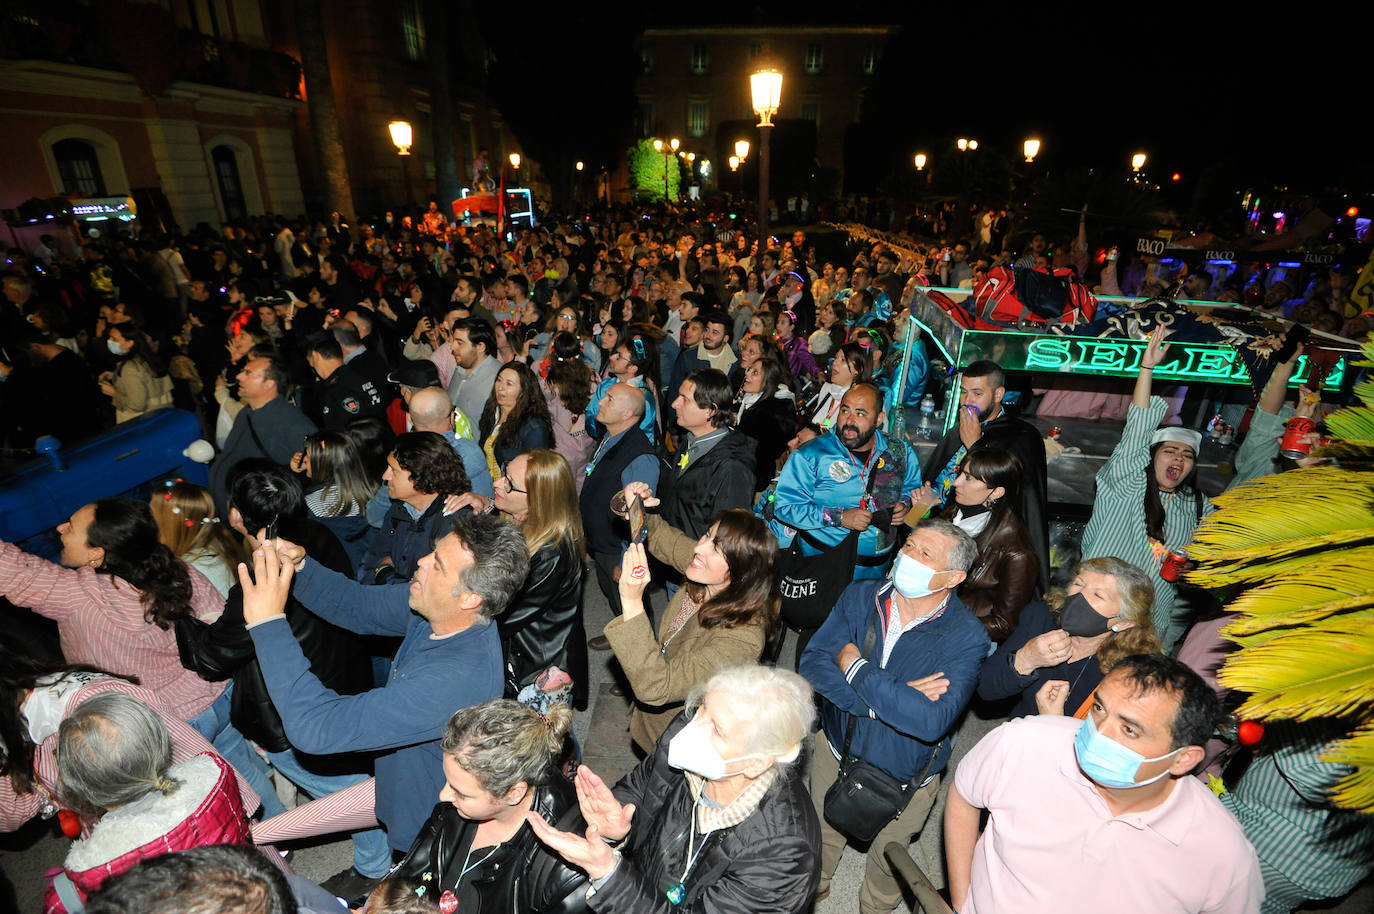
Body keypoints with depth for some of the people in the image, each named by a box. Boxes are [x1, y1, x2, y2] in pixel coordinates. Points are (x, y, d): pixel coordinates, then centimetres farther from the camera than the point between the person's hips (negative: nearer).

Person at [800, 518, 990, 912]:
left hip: (903, 781, -2)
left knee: (887, 860, 26)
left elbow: (933, 721, -38)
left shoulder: (966, 637, -26)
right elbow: (812, 664, -22)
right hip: (837, 750, 3)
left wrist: (856, 668, -31)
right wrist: (893, 698, -32)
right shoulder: (861, 597, -16)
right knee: (821, 834, 29)